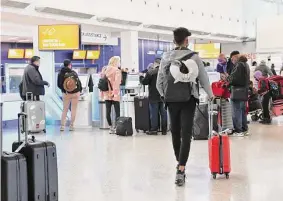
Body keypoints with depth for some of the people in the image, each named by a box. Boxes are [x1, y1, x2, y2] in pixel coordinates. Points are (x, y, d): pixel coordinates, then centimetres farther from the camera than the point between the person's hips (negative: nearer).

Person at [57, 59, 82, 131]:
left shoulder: (60, 73, -4)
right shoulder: (73, 72, -10)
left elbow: (59, 84, -4)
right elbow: (78, 82, -9)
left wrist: (64, 89, 13)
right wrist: (80, 90, 5)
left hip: (66, 93, 2)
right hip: (75, 93, -2)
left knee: (65, 110, 12)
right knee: (73, 109, 7)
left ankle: (62, 126, 6)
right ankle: (71, 125, 7)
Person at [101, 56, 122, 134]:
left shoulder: (105, 70, 9)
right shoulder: (117, 71, -9)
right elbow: (117, 83, -16)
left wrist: (103, 93, 14)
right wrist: (116, 93, -15)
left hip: (107, 94, 6)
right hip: (114, 95, -6)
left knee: (108, 112, 8)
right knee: (117, 112, 0)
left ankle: (111, 128, 13)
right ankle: (115, 127, -5)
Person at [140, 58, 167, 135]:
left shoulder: (151, 72, -12)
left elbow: (144, 82, -10)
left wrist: (141, 77, 8)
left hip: (154, 97, -4)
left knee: (154, 113, 2)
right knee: (163, 113, 8)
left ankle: (154, 129, 6)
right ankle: (164, 130, 12)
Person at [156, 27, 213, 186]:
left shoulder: (166, 57, 2)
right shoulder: (194, 57, -3)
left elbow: (159, 81, 4)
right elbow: (204, 78, 2)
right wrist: (210, 94, 19)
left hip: (172, 100, 2)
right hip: (189, 99, -2)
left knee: (175, 133, 17)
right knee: (186, 134, -3)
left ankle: (180, 163, 33)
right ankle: (181, 170, -13)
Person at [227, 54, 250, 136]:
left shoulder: (239, 65, -16)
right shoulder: (245, 64, 15)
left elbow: (233, 77, -20)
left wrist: (228, 78, -1)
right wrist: (230, 79, 10)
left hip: (237, 92, -10)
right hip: (244, 92, 10)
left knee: (236, 112, -3)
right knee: (243, 111, 16)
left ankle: (238, 131, -1)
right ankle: (244, 129, 22)